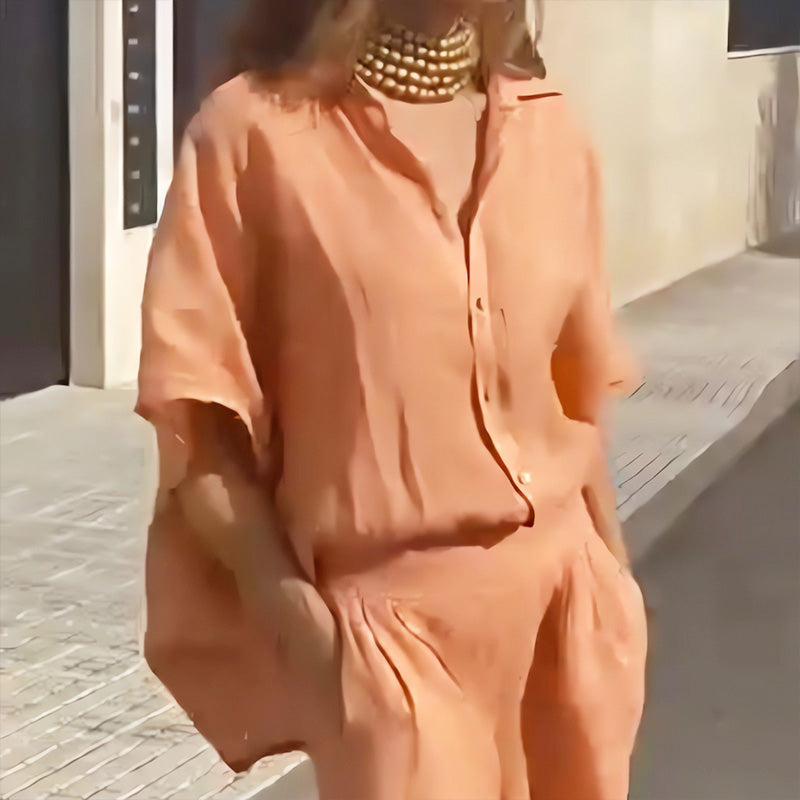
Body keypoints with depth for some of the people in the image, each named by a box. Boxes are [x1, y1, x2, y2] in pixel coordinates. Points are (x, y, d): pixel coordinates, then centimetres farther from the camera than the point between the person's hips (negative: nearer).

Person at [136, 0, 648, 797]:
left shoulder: (550, 130, 6)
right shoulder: (254, 131, -8)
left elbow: (576, 401, 13)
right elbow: (198, 413, -8)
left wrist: (614, 597, 15)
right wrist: (292, 613, -15)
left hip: (561, 598, 5)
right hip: (390, 618, -5)